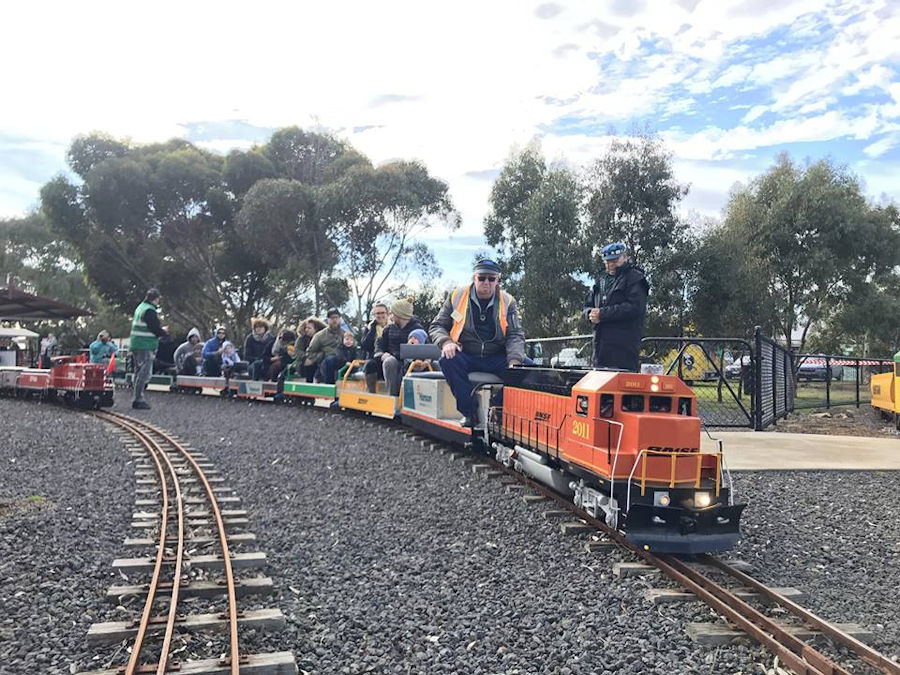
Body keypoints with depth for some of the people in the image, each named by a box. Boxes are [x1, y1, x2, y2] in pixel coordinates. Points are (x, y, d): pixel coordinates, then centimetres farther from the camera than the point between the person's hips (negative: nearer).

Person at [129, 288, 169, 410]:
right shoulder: (150, 311, -15)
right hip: (146, 347, -10)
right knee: (144, 373, -8)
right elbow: (156, 329, -17)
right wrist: (165, 335, 2)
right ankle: (139, 399, -9)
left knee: (139, 371, 15)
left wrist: (160, 331, 17)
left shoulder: (140, 307, 17)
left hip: (135, 345, 10)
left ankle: (138, 398, 21)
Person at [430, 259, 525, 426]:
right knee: (448, 360, -34)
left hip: (497, 359, 1)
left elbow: (515, 335, -2)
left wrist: (515, 361, -22)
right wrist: (445, 342, -16)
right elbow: (437, 326, 8)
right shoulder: (457, 296, 4)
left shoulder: (508, 302, 5)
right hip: (466, 357, 0)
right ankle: (469, 413, -25)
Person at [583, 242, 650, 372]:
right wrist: (591, 313, -3)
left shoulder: (635, 279, -2)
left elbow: (635, 307, -15)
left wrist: (602, 314, -16)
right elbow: (588, 304, 23)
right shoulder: (602, 280, 22)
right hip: (601, 343, 8)